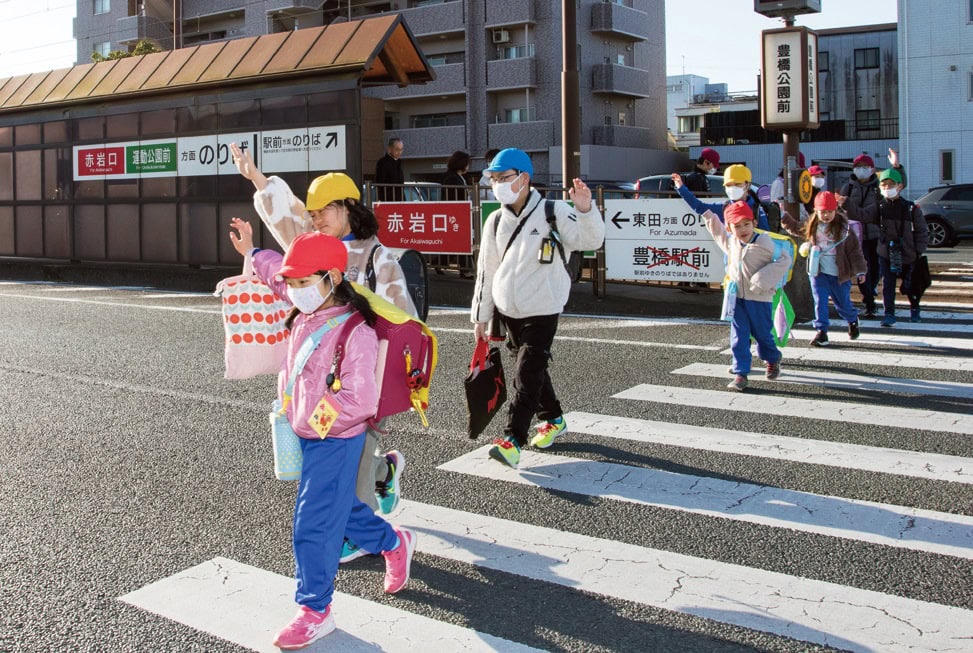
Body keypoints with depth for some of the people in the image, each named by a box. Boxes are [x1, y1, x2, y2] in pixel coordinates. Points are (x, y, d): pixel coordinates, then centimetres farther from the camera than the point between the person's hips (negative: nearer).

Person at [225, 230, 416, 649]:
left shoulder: (355, 332, -24)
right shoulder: (306, 315, 3)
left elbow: (359, 400, -28)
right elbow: (279, 273, 25)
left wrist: (312, 420, -22)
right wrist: (252, 253, 32)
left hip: (334, 442, -9)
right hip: (306, 437, 9)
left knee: (314, 524, -4)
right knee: (339, 506, 23)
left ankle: (314, 611, 11)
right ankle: (394, 543, 46)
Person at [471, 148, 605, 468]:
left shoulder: (553, 212, -10)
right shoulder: (495, 221, 5)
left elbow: (590, 241, -17)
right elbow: (486, 270, 10)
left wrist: (585, 210, -36)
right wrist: (480, 316, 11)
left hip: (542, 311, -5)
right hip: (509, 310, 6)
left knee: (527, 374, -10)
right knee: (532, 368, 17)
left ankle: (513, 440, -8)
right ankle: (553, 419, 37)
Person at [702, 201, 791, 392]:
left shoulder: (764, 243, -13)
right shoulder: (731, 242, 4)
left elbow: (784, 259, -11)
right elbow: (718, 233, 27)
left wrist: (764, 279, -18)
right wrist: (709, 216, 21)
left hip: (759, 298, -4)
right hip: (737, 297, 4)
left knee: (762, 333, 12)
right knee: (738, 337, -1)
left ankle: (773, 359, 40)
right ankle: (740, 373, 1)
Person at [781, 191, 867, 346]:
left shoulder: (843, 227, -9)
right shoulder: (811, 227, 1)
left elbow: (854, 249, -5)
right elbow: (796, 228, 23)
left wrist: (860, 270, -6)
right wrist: (783, 217, 15)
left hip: (839, 274, -2)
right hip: (818, 273, 2)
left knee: (843, 303, 13)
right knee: (820, 303, -5)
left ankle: (853, 321, 43)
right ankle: (821, 332, -1)